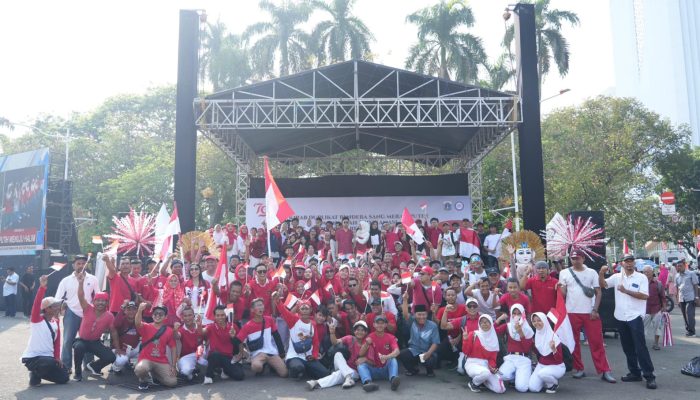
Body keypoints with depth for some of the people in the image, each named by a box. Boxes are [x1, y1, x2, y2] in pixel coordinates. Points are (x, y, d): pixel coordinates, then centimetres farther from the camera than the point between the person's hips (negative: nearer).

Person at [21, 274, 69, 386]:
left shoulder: (56, 322, 6)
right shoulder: (37, 319, -14)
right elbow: (36, 305, -32)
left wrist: (57, 357, -1)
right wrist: (42, 287, -42)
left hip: (48, 357, 7)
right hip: (32, 358, -7)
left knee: (64, 377, 2)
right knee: (50, 363, -38)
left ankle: (39, 372, 21)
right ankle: (35, 375, -6)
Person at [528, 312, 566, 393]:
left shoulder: (553, 336, -20)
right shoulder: (535, 335, -3)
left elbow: (559, 359, -20)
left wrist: (554, 349, -40)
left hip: (556, 367, -5)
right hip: (541, 365, 5)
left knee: (542, 373, -35)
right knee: (533, 388, -13)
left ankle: (555, 383, -3)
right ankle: (546, 381, 17)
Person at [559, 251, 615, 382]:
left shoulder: (592, 272, 4)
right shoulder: (564, 273, 3)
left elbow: (598, 292, 4)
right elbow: (562, 294, 4)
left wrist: (595, 310, -5)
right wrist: (560, 287, -19)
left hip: (590, 313, 0)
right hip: (572, 313, 0)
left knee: (597, 342, 0)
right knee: (574, 342, 6)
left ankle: (604, 371, 4)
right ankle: (579, 369, 17)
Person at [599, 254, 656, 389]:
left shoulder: (641, 278, -3)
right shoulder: (617, 277, 7)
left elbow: (644, 296, -12)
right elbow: (603, 284, 3)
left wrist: (626, 291, -19)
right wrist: (601, 273, -15)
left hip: (635, 317, -4)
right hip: (621, 317, 5)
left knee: (640, 347, -7)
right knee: (627, 348, 12)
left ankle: (649, 375, 0)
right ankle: (635, 373, 22)